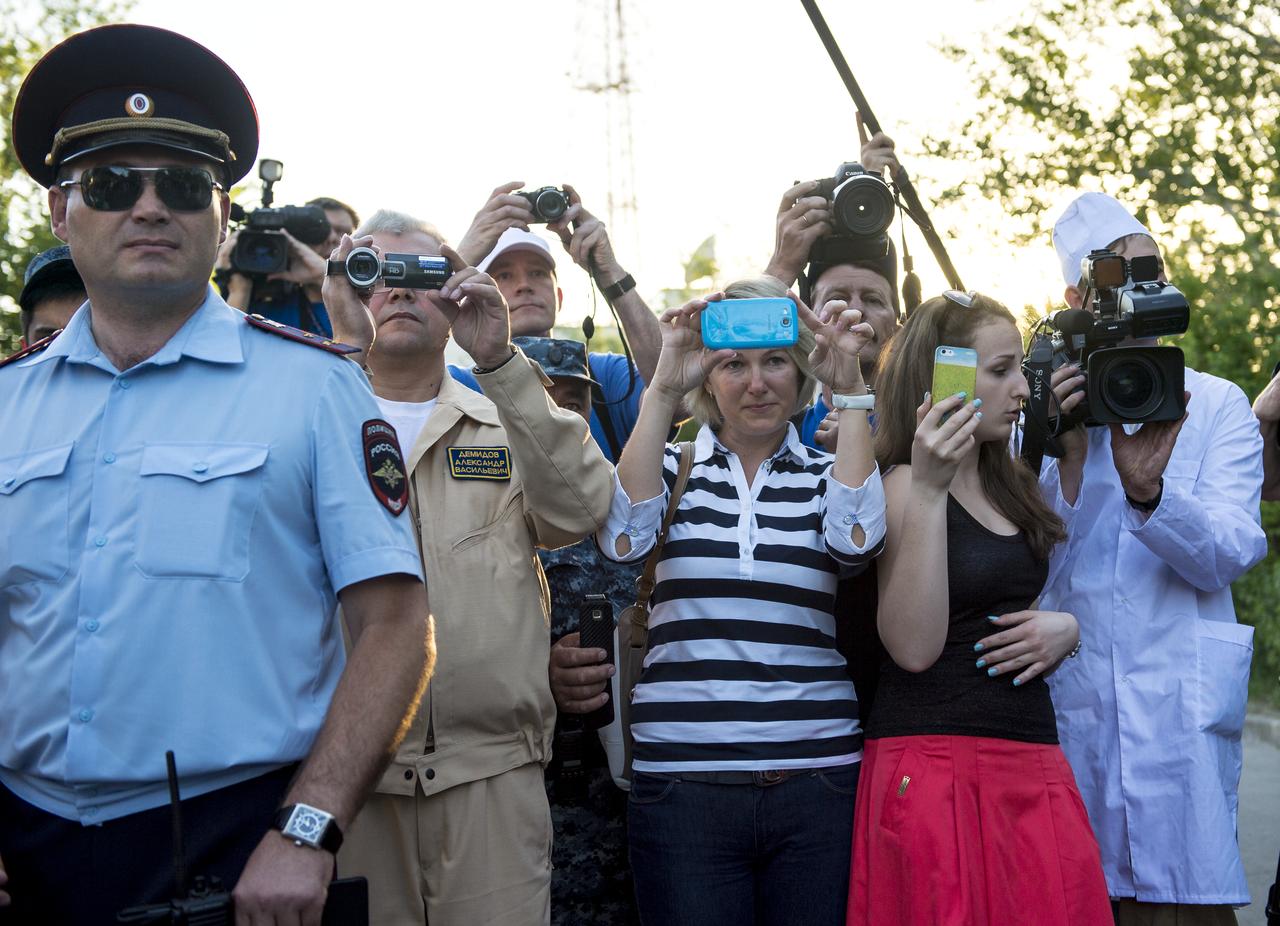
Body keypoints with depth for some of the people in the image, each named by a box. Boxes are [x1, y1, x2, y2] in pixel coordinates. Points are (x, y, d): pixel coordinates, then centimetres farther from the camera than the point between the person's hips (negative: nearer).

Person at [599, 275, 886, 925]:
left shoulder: (824, 474, 9)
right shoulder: (673, 468, 7)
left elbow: (856, 537, -14)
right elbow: (624, 538, -14)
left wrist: (849, 392, -16)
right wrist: (663, 389, -17)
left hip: (817, 780, 1)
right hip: (684, 780, -1)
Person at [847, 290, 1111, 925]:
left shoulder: (1011, 485, 16)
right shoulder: (902, 486, -8)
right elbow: (915, 648, -19)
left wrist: (1065, 628, 4)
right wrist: (927, 489, -23)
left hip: (1032, 768, 7)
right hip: (936, 769, -7)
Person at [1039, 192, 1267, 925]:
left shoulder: (1217, 405, 5)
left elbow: (1231, 554, -8)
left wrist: (1149, 491, -26)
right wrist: (1068, 453, -17)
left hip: (1180, 709, -1)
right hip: (1066, 698, 1)